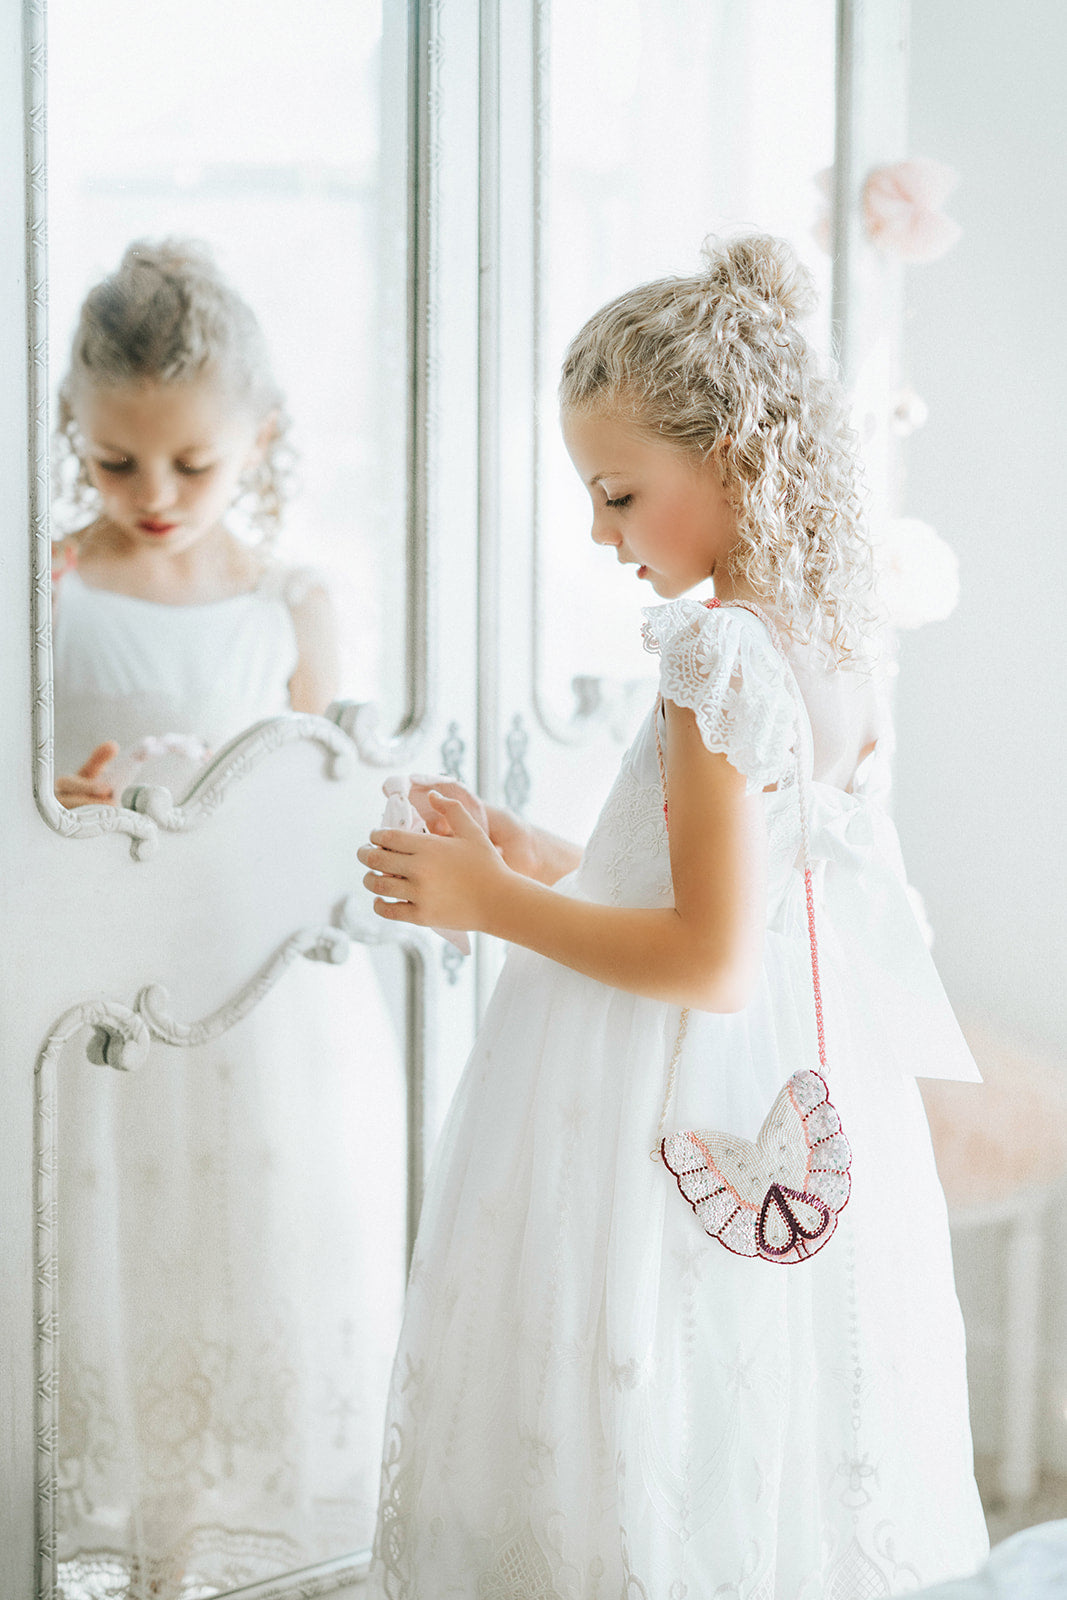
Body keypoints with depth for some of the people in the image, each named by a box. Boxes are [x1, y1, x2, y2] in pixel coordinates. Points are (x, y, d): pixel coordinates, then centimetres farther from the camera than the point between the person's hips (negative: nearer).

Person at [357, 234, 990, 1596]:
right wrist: (539, 865, 13)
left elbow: (714, 961, -22)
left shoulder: (721, 652, -20)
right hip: (793, 1122, 9)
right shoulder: (831, 644, 7)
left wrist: (495, 905, -14)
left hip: (681, 1154, -9)